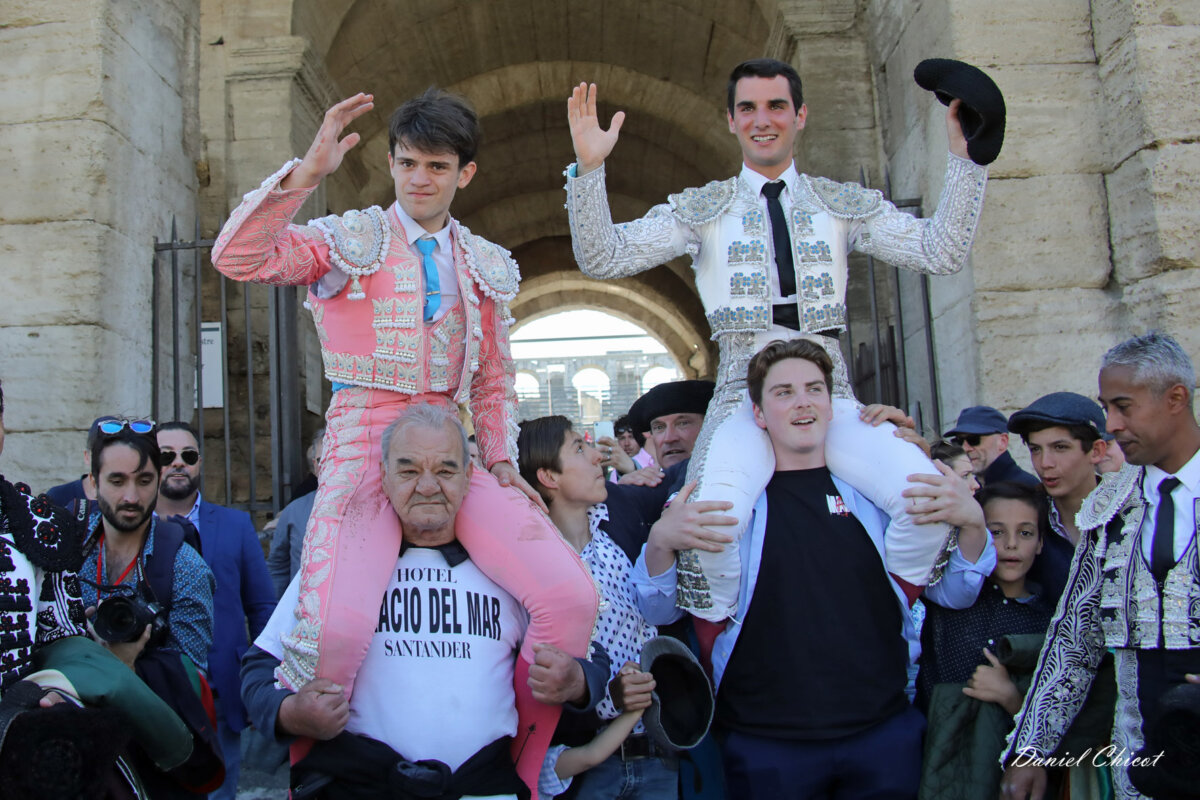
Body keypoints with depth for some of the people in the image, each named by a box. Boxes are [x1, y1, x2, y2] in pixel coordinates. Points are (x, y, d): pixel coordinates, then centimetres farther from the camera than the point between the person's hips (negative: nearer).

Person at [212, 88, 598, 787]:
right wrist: (308, 172, -16)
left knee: (573, 598, -15)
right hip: (362, 447, -3)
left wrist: (504, 464, 9)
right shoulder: (348, 240, 6)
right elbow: (238, 258, -10)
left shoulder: (489, 267, 18)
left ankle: (520, 774, 6)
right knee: (335, 628, -28)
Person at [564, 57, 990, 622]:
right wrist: (588, 168, -8)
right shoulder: (702, 210, 12)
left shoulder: (845, 205, 16)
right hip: (745, 400, -1)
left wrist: (964, 155, -2)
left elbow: (942, 253, 6)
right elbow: (602, 258, 4)